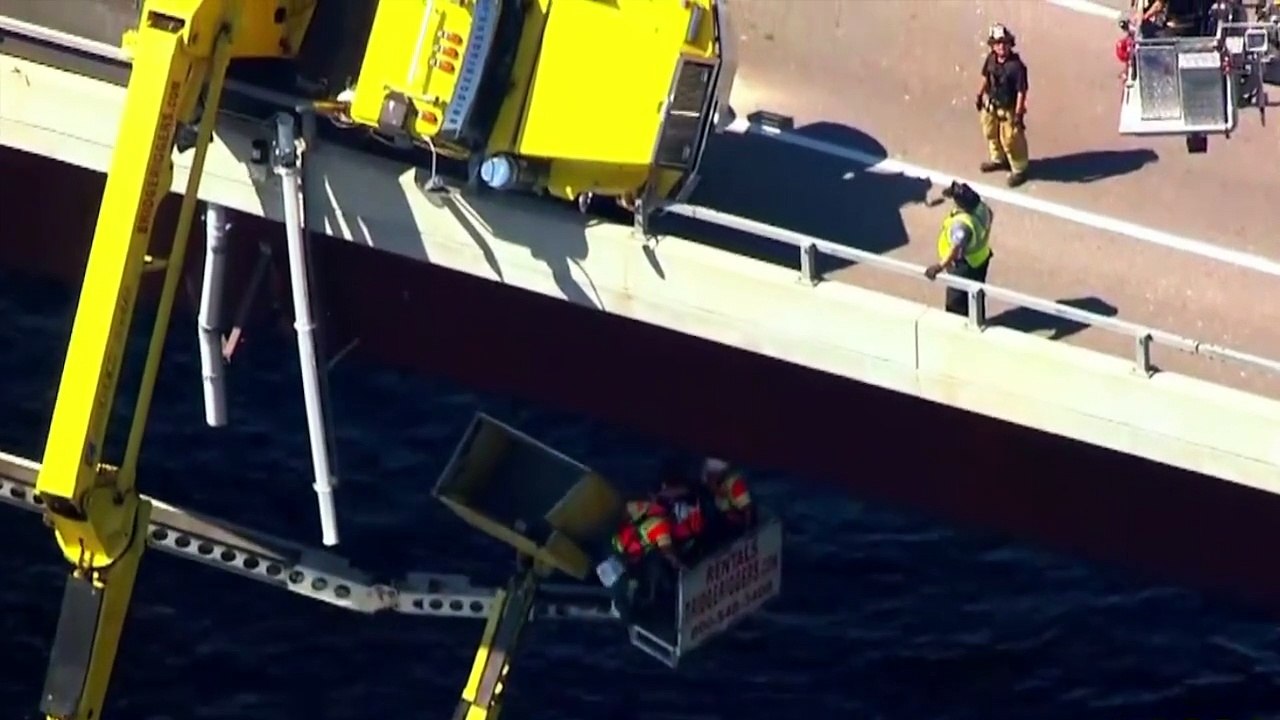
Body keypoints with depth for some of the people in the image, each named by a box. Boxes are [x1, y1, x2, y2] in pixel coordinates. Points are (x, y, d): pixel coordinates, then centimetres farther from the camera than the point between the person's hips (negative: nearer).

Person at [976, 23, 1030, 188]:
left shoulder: (1016, 66, -30)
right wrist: (980, 95, 16)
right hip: (991, 105, 7)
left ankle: (1019, 170, 31)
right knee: (991, 134, 27)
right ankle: (998, 159, 54)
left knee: (1011, 141, 9)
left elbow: (1021, 91, -25)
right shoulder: (991, 59, -11)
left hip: (1008, 109, -7)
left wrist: (1018, 114, -24)